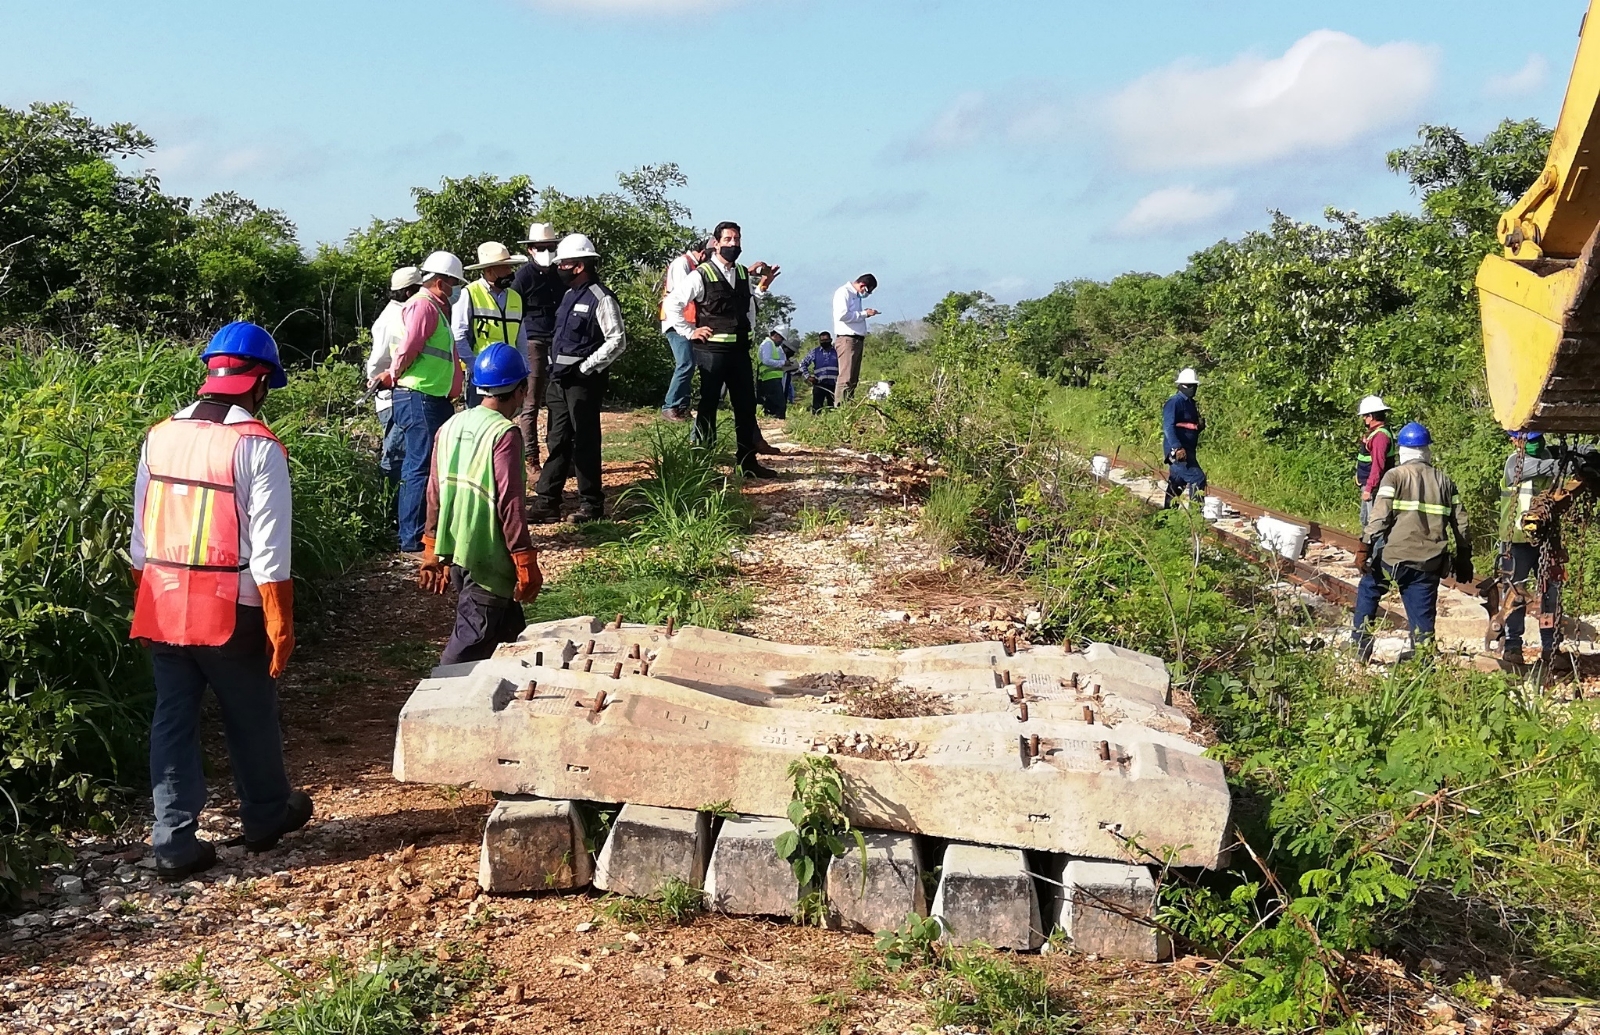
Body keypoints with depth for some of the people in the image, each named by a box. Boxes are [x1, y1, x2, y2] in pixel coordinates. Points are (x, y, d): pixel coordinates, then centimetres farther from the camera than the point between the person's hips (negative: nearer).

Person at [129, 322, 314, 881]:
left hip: (163, 605, 5)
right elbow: (269, 550, -15)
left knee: (172, 720, 11)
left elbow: (141, 535, 9)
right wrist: (280, 625, -10)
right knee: (250, 718, 14)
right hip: (230, 610, -4)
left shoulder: (159, 438, 3)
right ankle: (266, 817, 31)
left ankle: (174, 841, 12)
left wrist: (145, 598, 19)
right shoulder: (257, 446, -14)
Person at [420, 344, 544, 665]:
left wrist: (432, 555, 19)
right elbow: (509, 503, -17)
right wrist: (526, 563, -11)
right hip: (487, 557, -8)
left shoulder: (451, 427, 7)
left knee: (511, 631, 21)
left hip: (453, 553, 8)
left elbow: (435, 495, 11)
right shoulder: (504, 433, -14)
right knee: (472, 640, -4)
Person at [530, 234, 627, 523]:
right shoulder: (569, 294, 15)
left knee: (585, 442, -1)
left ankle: (591, 504, 10)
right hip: (560, 379, 8)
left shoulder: (601, 298, -12)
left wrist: (584, 368, -17)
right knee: (557, 441, 10)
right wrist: (554, 369, 13)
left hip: (583, 381, -8)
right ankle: (547, 502, 14)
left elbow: (617, 341, -17)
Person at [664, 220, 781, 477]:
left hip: (740, 349, 6)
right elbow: (672, 305, -6)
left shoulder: (744, 274, 11)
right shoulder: (701, 275, -7)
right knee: (708, 405, 1)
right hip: (712, 349, -6)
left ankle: (748, 461, 16)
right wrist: (690, 332, -6)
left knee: (746, 405, 8)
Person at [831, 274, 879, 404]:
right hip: (847, 339, -10)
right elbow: (842, 315, -18)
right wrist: (864, 314, -13)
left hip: (857, 339, 10)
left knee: (853, 378, 7)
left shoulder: (856, 295, 22)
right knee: (846, 377, -14)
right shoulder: (843, 292, -6)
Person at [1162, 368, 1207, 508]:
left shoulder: (1190, 403, 18)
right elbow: (1168, 427, -21)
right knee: (1198, 479, -17)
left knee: (1175, 485, 13)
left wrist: (1201, 425, 2)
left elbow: (1193, 427, 27)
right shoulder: (1174, 402, -11)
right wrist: (1177, 448, -32)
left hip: (1187, 451, 10)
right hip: (1177, 452, -10)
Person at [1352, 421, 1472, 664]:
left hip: (1393, 556, -3)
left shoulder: (1395, 476, -2)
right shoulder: (1444, 481, 13)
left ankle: (1362, 648, 17)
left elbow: (1379, 516, -12)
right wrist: (1463, 558, 21)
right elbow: (1460, 522, 13)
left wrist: (1365, 548, -11)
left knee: (1367, 591, 19)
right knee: (1423, 614, 8)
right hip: (1429, 562, 3)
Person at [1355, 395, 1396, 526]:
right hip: (1367, 485, 11)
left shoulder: (1380, 435, -20)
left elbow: (1378, 466, -26)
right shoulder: (1374, 433, 13)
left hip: (1374, 487, -11)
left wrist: (1369, 488, -27)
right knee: (1365, 521, 19)